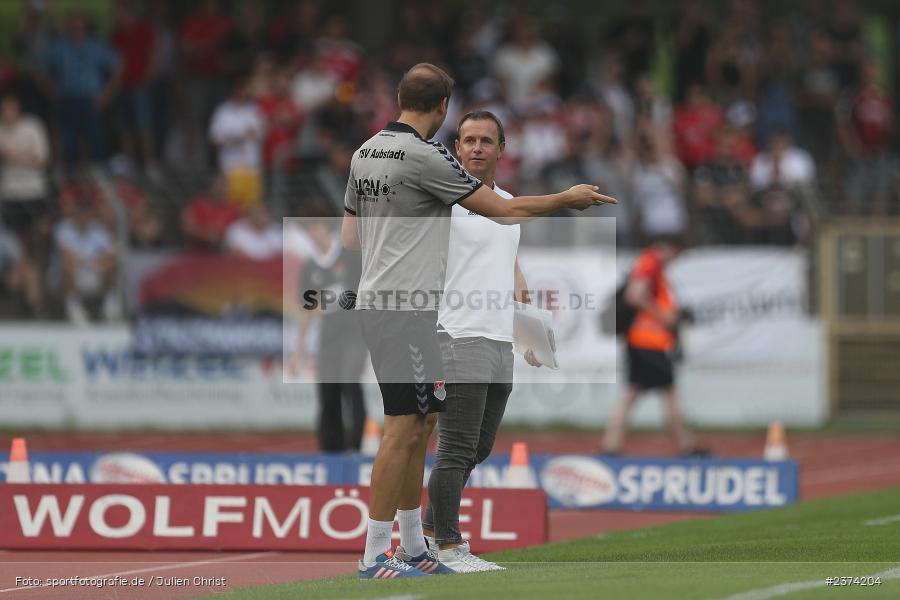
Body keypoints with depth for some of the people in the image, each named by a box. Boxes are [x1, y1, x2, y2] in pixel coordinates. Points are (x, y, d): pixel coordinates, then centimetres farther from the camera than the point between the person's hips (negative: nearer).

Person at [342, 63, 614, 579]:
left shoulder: (366, 152, 11)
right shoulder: (425, 157, -15)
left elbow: (351, 235, 18)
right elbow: (503, 209, -12)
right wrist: (568, 199, 1)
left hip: (376, 303, 10)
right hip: (406, 309, -10)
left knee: (421, 423, 15)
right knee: (404, 428, -8)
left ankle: (413, 547, 19)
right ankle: (375, 558, -8)